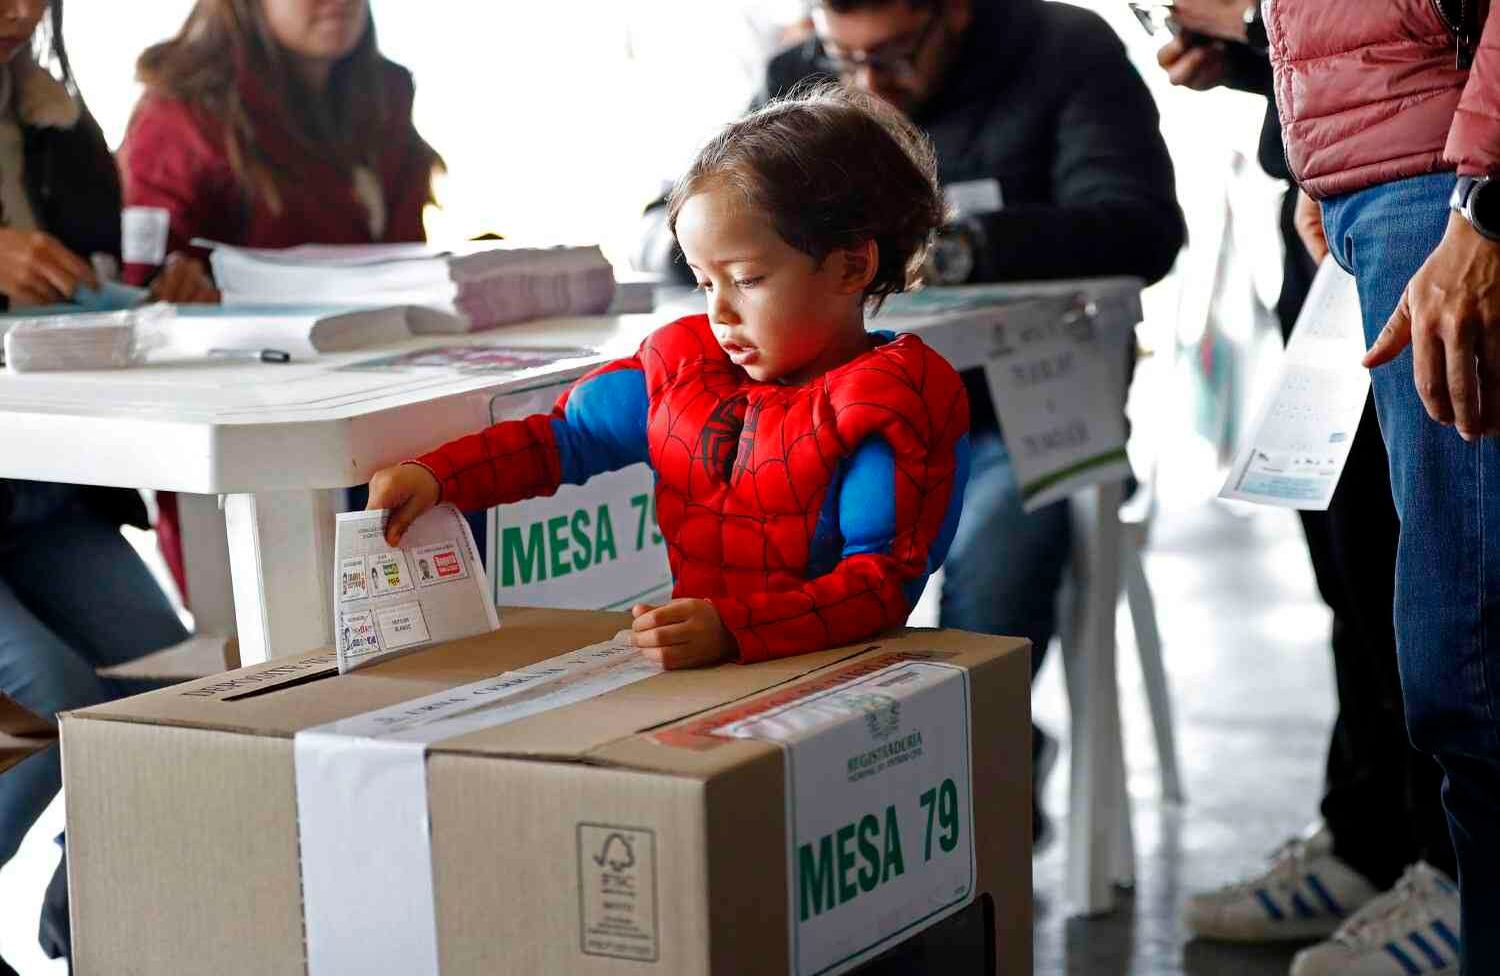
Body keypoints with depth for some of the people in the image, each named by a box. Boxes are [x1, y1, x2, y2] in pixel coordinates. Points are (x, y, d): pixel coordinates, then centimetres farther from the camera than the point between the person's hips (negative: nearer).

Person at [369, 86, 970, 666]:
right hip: (689, 666, 7)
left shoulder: (891, 405, -7)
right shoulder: (684, 363, 16)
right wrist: (434, 476, 12)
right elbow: (568, 435, 27)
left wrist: (734, 629, -28)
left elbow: (886, 580, -14)